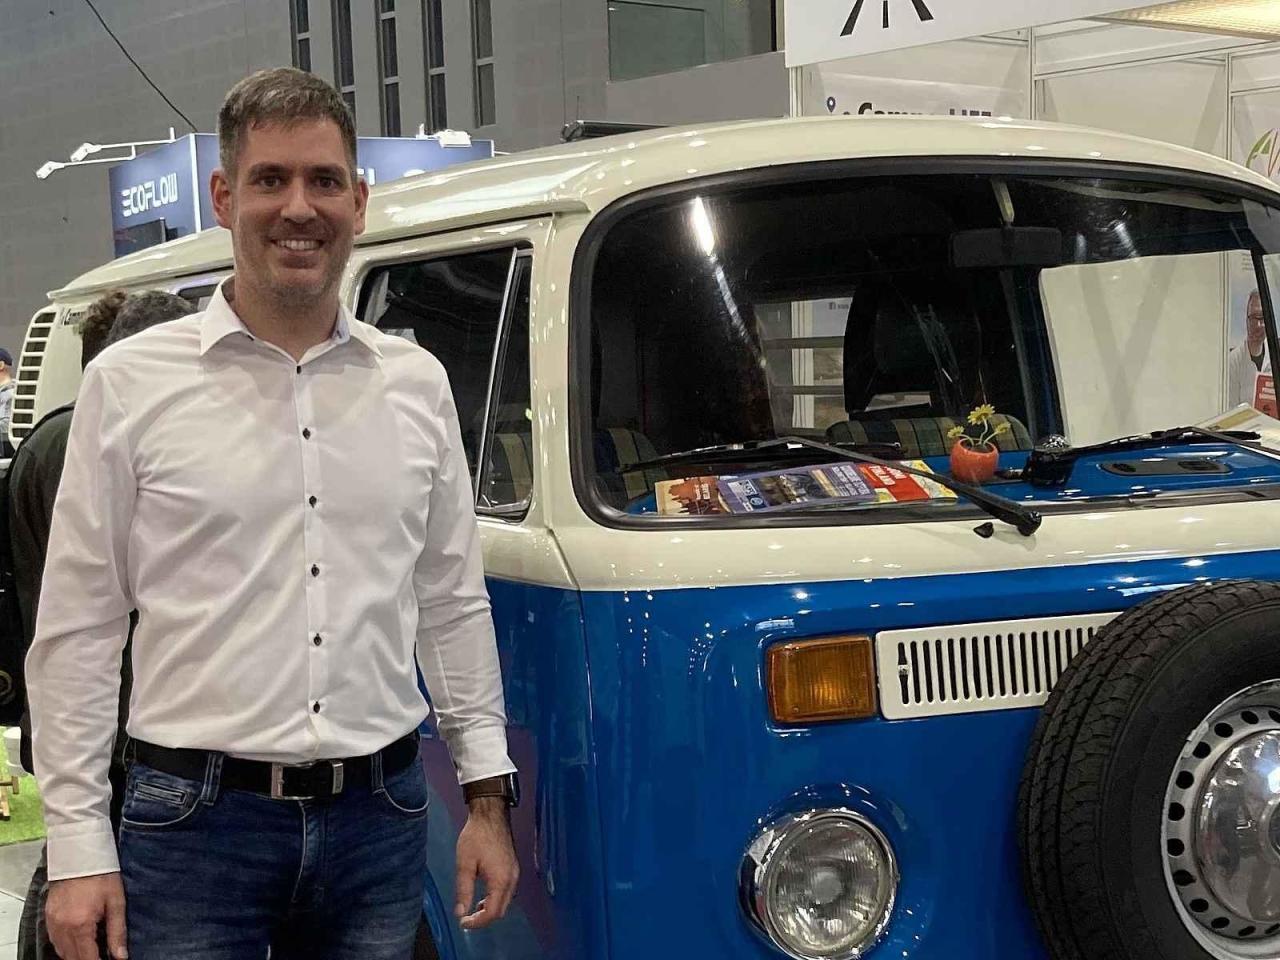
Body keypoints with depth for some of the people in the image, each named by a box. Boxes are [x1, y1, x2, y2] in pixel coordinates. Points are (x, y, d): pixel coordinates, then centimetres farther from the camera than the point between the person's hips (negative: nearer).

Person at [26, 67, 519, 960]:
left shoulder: (417, 383, 8)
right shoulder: (132, 383, -2)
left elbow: (454, 602, 14)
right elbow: (77, 629, -1)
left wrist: (487, 794, 10)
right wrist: (77, 847, -6)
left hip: (378, 820, 3)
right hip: (196, 823, -3)